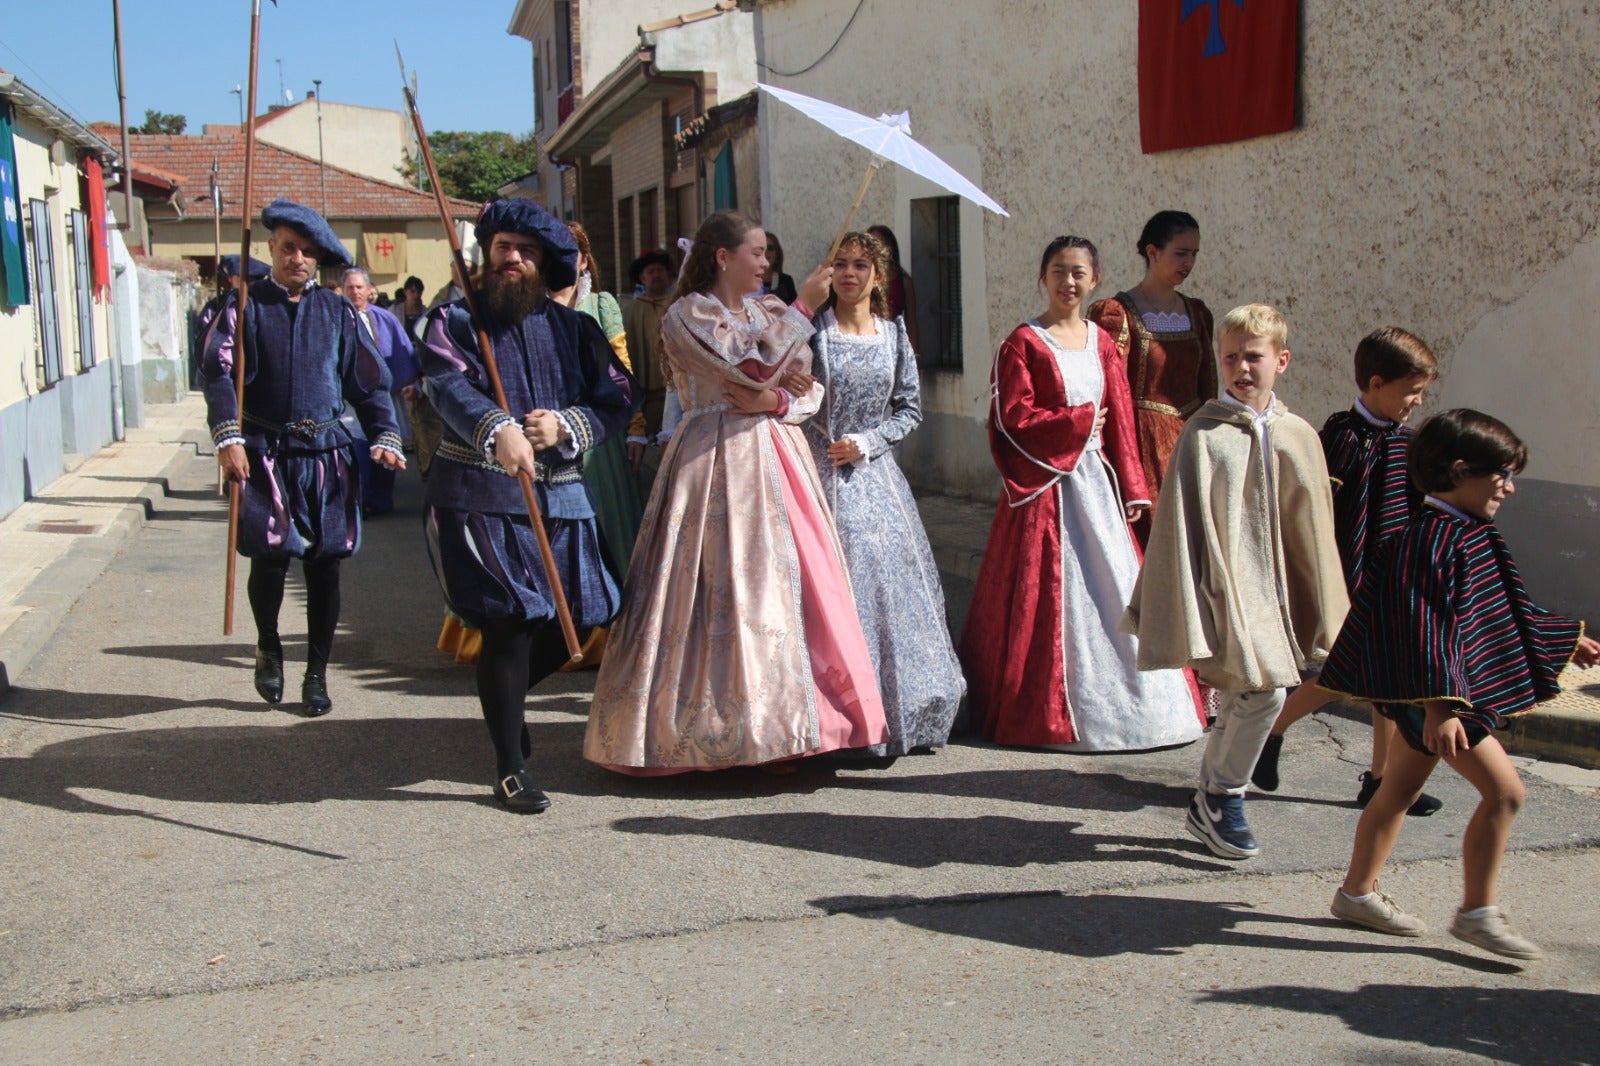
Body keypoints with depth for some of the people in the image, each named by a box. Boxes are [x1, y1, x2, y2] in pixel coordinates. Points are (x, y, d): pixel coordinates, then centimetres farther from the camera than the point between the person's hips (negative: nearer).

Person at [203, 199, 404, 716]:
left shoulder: (337, 310, 9)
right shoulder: (245, 305, 3)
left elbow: (368, 379, 9)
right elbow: (219, 371, -8)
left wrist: (384, 437, -5)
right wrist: (228, 437, -22)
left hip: (326, 454, 2)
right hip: (266, 454, -2)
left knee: (324, 565, 3)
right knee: (269, 556, -8)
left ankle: (317, 673, 17)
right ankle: (268, 647, 21)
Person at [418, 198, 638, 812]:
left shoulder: (574, 329, 15)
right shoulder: (455, 321, 3)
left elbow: (618, 399, 7)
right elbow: (450, 387, -16)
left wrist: (565, 426, -12)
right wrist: (498, 429, -36)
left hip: (560, 496, 5)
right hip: (479, 496, -4)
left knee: (575, 618, 6)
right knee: (508, 621, -9)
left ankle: (502, 698, 38)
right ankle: (509, 769, 6)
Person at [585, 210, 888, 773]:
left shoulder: (769, 312, 16)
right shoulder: (687, 316, -4)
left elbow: (810, 390, 10)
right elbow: (755, 368, -17)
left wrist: (774, 400, -11)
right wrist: (803, 308, -11)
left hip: (777, 461, 6)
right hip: (719, 466, -6)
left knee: (797, 576, 2)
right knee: (729, 584, -8)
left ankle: (778, 724, 9)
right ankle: (726, 723, 1)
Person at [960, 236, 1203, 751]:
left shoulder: (1101, 342, 11)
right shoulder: (1023, 342, -6)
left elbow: (1119, 420, 11)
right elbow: (1014, 417, -13)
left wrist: (1130, 488, 7)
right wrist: (1079, 421, -12)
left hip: (1096, 481, 5)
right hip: (1046, 483, -5)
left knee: (1112, 587, 7)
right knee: (1049, 591, 0)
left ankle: (1132, 703, 17)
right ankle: (1051, 711, 10)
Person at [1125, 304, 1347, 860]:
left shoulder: (1298, 437, 5)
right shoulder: (1203, 432, -8)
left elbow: (1314, 531, 11)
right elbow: (1183, 524, -9)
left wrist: (1322, 618, 12)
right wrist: (1191, 614, -12)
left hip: (1270, 587, 5)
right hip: (1221, 585, -5)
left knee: (1236, 701, 13)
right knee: (1264, 692, -15)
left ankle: (1209, 804, 28)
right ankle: (1223, 797, 5)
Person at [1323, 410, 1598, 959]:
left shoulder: (1473, 537, 12)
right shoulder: (1434, 539, -20)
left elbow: (1505, 611, 26)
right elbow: (1427, 628, -25)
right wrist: (1439, 706, -29)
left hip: (1452, 691, 10)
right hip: (1441, 693, -10)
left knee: (1400, 789, 15)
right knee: (1503, 790, -8)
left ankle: (1358, 892, 25)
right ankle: (1478, 912, 2)